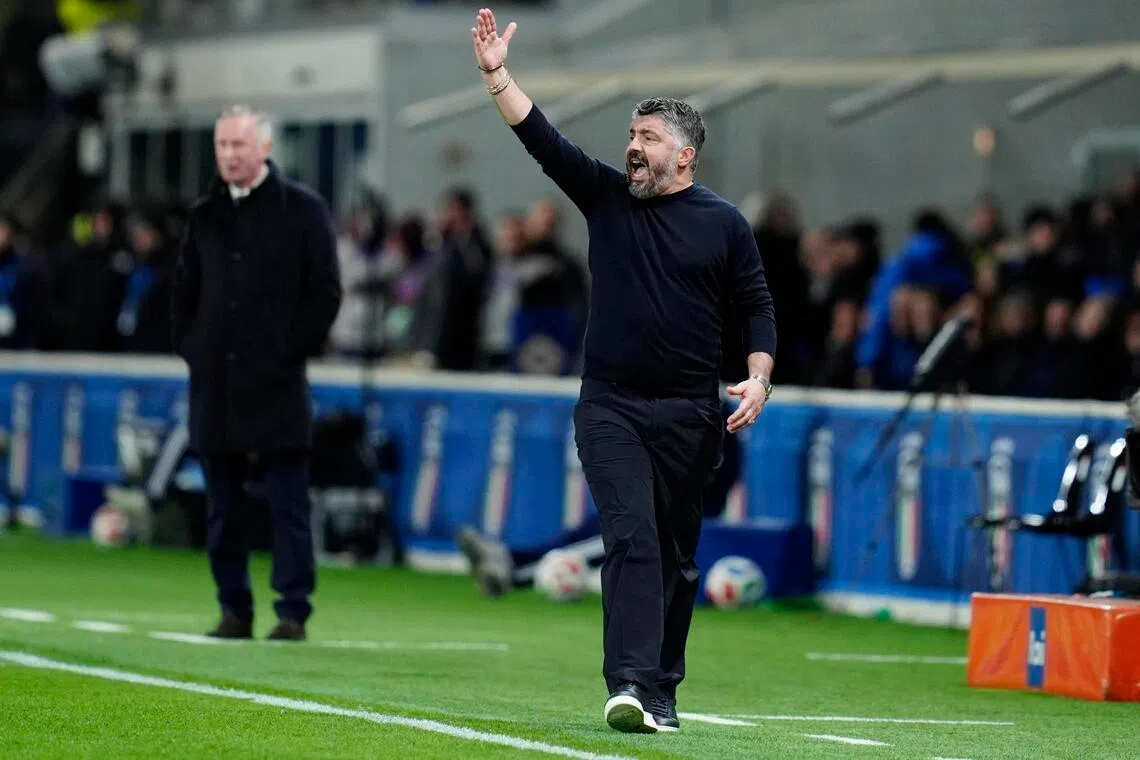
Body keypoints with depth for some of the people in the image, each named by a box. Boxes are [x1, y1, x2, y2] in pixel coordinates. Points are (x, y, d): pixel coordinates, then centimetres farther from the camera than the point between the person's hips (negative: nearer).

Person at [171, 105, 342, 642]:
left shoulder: (302, 210, 1)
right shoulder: (204, 216, 15)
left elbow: (325, 291, -2)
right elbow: (184, 291, 22)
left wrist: (291, 351, -7)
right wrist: (189, 346, 9)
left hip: (276, 384, -5)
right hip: (214, 385, 5)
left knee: (288, 504, -5)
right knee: (223, 507, 6)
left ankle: (293, 612, -4)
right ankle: (234, 611, 12)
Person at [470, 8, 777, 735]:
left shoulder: (723, 223, 3)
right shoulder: (607, 197, 6)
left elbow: (758, 308, 4)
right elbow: (543, 140, -1)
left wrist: (759, 380, -10)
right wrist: (497, 75, -11)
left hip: (690, 414, 0)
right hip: (610, 408, 0)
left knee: (678, 557, 6)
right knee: (631, 539, -14)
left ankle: (662, 691, 16)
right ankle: (629, 683, -24)